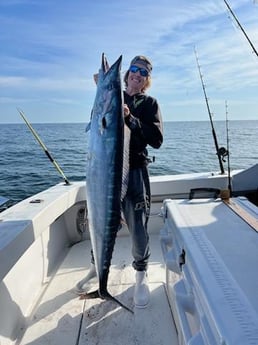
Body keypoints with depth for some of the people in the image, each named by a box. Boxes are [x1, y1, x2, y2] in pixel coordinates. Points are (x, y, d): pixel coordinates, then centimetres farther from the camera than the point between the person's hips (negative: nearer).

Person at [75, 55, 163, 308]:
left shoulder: (149, 103, 5)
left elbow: (156, 140, -7)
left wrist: (131, 119, -18)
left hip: (135, 169, -3)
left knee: (138, 227, 0)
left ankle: (141, 276, 23)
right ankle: (97, 267, 36)